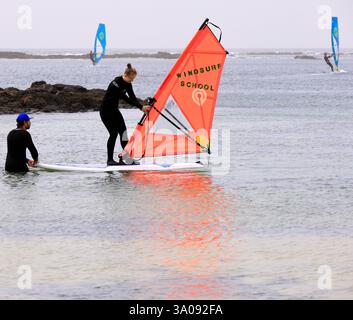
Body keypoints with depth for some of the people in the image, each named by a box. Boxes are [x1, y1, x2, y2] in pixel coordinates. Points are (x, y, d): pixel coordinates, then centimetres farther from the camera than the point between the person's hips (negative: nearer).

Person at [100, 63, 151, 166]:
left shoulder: (127, 84, 1)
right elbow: (126, 98, -31)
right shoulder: (116, 83, -26)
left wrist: (142, 107, -20)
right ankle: (110, 160, -6)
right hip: (106, 110, -8)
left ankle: (127, 157, -5)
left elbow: (133, 97, -3)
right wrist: (141, 107, -33)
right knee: (113, 133, -11)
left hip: (114, 110, 8)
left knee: (123, 131, -2)